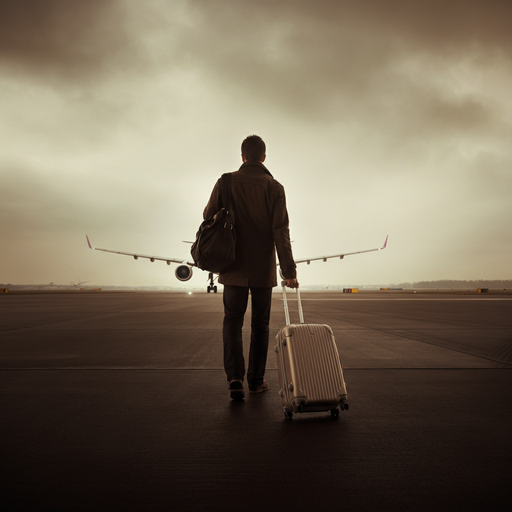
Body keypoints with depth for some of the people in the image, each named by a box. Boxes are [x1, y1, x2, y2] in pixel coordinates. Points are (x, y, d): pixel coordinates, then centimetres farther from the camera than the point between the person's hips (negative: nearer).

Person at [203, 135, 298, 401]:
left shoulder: (225, 183, -1)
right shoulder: (274, 187, -6)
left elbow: (209, 219, 3)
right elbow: (281, 232, -11)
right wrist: (289, 271, -9)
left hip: (234, 267, 1)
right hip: (263, 268, 0)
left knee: (232, 321, 10)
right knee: (260, 323, 12)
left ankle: (235, 377, -5)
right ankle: (256, 379, 21)